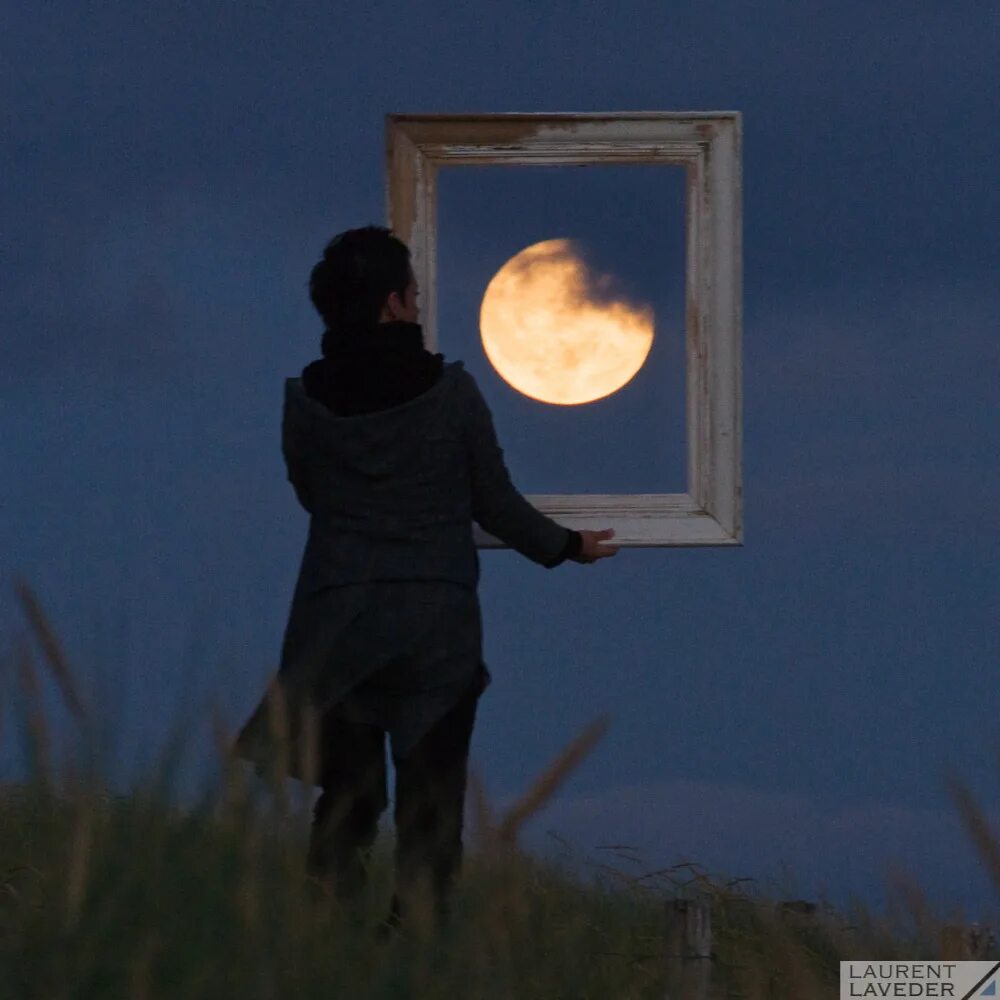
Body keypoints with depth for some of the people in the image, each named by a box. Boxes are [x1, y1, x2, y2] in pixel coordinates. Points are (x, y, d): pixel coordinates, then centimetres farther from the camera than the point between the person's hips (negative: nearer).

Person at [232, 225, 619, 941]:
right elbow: (496, 505, 1)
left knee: (344, 801, 8)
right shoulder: (450, 392, -7)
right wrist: (566, 546, 19)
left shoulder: (307, 399, -2)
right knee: (431, 808, 4)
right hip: (437, 625, -2)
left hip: (336, 622, 2)